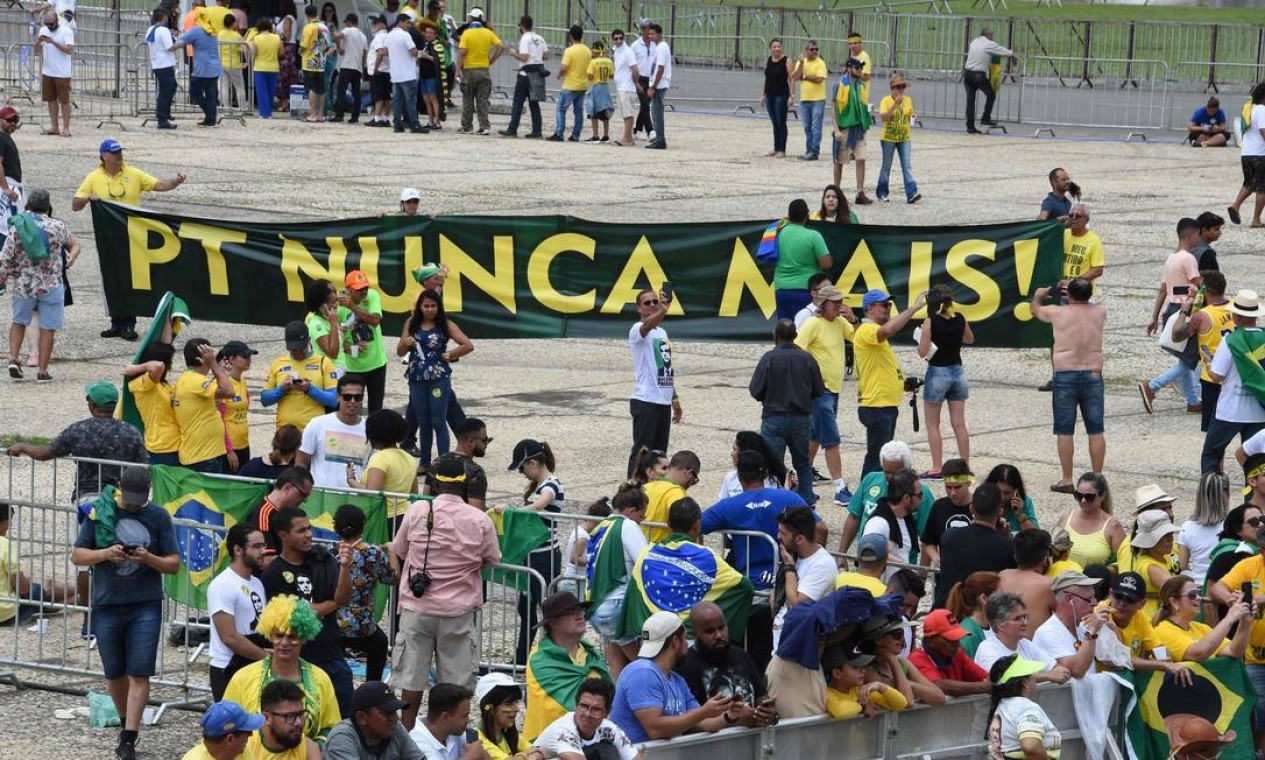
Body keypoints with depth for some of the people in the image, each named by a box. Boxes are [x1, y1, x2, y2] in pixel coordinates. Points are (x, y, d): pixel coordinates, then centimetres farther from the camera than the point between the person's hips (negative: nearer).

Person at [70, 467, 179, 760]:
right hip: (106, 605, 2)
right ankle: (128, 724, 31)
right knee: (115, 674, 11)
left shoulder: (158, 517, 0)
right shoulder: (99, 513, 1)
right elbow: (77, 555, 4)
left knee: (139, 674, -8)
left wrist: (149, 559, -18)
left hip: (145, 607, -2)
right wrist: (105, 554, -15)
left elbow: (174, 565, 2)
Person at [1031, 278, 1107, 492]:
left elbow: (1036, 310, 17)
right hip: (1093, 375, 2)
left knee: (1065, 431, 2)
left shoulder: (1058, 313, -5)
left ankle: (1067, 480, 2)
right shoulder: (1099, 312, 1)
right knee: (1096, 431, 7)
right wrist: (1083, 292, 42)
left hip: (1065, 376, -2)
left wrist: (1039, 296, 37)